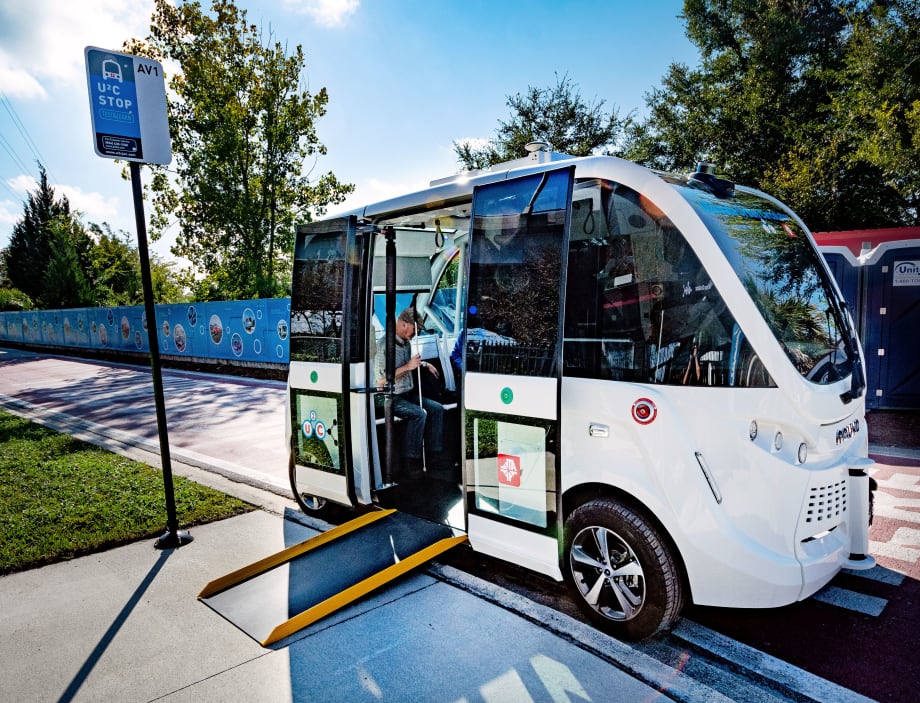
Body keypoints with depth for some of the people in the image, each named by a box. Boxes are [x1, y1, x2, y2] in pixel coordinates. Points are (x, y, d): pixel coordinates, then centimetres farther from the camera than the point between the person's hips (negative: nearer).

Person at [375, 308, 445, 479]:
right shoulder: (385, 345, -19)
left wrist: (425, 364, 12)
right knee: (419, 413, -29)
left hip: (408, 394, 9)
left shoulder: (406, 342, 9)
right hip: (391, 398, -9)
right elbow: (381, 381, -23)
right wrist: (407, 367, -24)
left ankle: (433, 454, -1)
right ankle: (410, 462, -22)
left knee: (437, 409, -4)